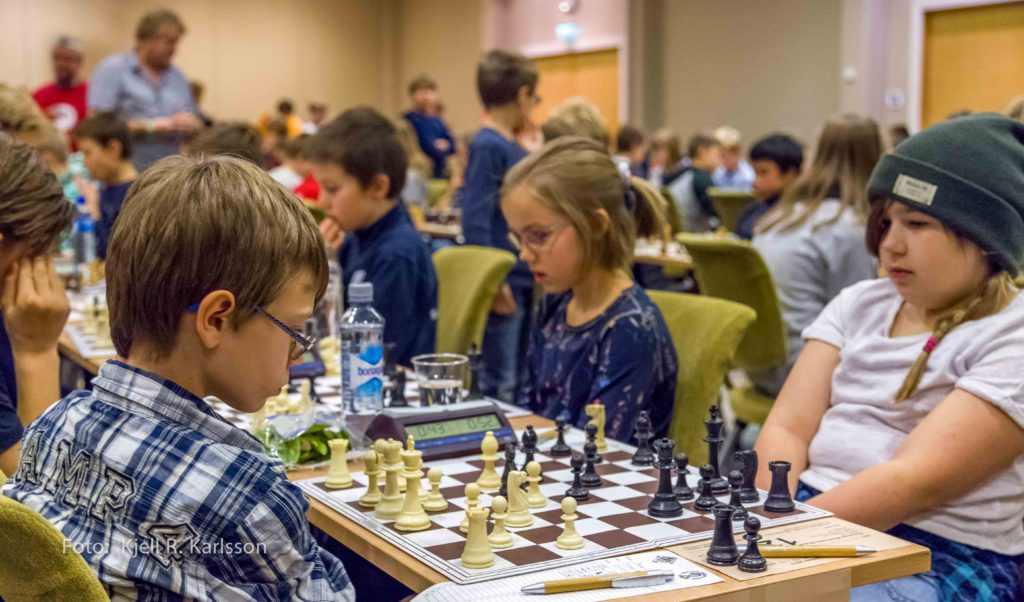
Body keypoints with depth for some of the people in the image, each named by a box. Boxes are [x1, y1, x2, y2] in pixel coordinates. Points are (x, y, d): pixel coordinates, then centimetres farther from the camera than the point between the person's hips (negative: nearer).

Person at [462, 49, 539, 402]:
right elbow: (475, 220, -18)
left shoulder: (515, 147, 12)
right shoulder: (487, 146, -13)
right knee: (500, 386, -2)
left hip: (526, 279, 9)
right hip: (504, 284, -9)